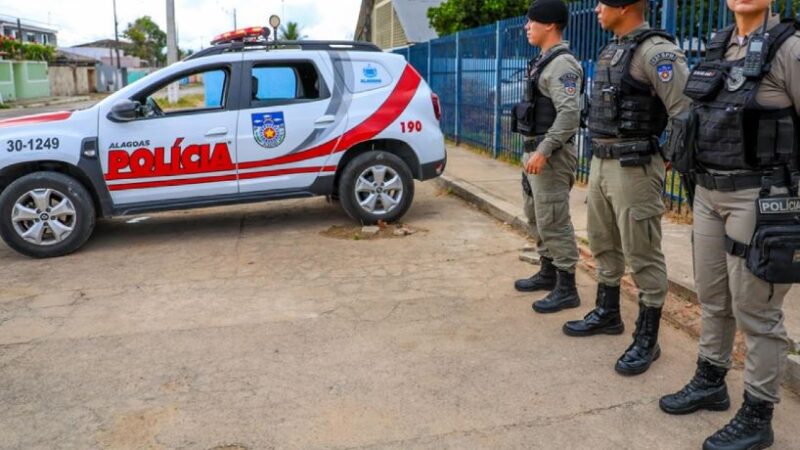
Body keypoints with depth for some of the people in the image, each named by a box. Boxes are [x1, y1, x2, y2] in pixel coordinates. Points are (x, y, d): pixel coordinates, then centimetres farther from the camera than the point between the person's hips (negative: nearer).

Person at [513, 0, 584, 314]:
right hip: (535, 151, 11)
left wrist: (543, 152, -28)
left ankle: (566, 289, 3)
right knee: (536, 217, 18)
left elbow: (569, 115, -26)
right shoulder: (544, 61, 16)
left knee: (553, 222, -6)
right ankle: (548, 273, 31)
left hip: (551, 155, -11)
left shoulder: (562, 64, -16)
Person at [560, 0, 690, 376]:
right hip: (600, 163, 10)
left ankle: (646, 340, 12)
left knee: (642, 255, 0)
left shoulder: (656, 51, -16)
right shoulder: (611, 50, 13)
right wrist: (600, 159, 16)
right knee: (604, 245, 19)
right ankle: (607, 314, 35)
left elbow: (687, 111, -22)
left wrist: (668, 158, -12)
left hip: (633, 168, -9)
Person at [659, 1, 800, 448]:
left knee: (755, 310, 2)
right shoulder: (719, 47, 11)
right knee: (712, 297, 18)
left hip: (758, 198, -7)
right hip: (709, 193, 7)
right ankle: (710, 383, 36)